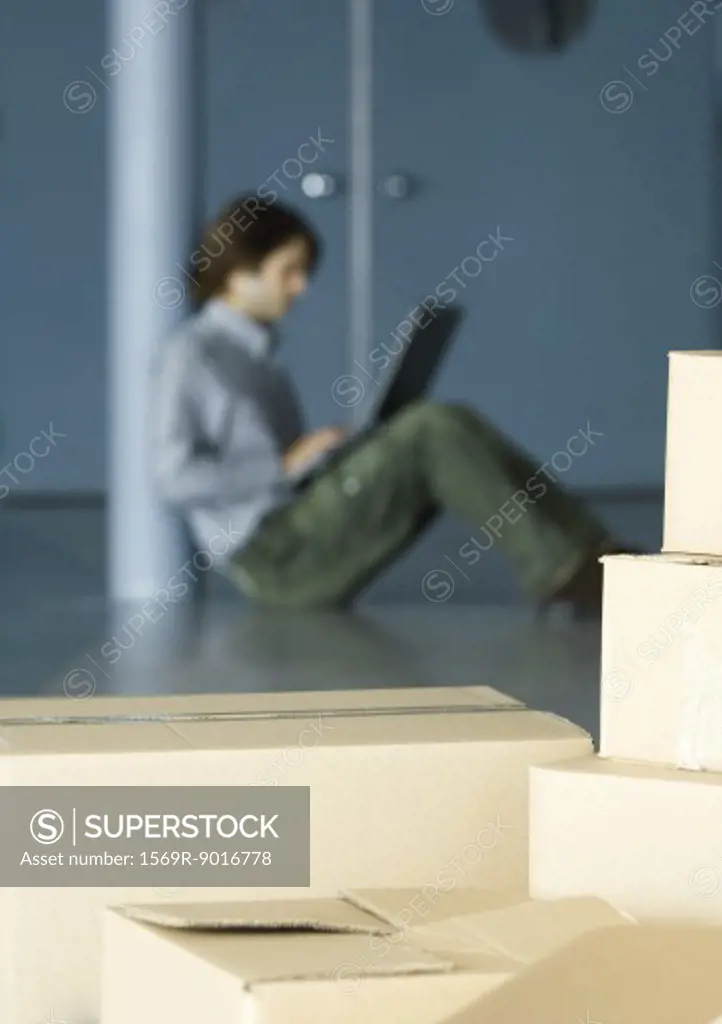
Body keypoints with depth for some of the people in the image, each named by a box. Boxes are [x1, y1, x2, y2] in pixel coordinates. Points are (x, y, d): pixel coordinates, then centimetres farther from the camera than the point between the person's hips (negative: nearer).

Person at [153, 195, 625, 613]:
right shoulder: (190, 354, -4)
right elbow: (176, 476, -15)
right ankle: (565, 575, -22)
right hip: (272, 556, -8)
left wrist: (360, 451, 4)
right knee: (432, 430, -20)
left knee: (451, 425, -10)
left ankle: (597, 556, -19)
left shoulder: (259, 357, 21)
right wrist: (286, 465, -16)